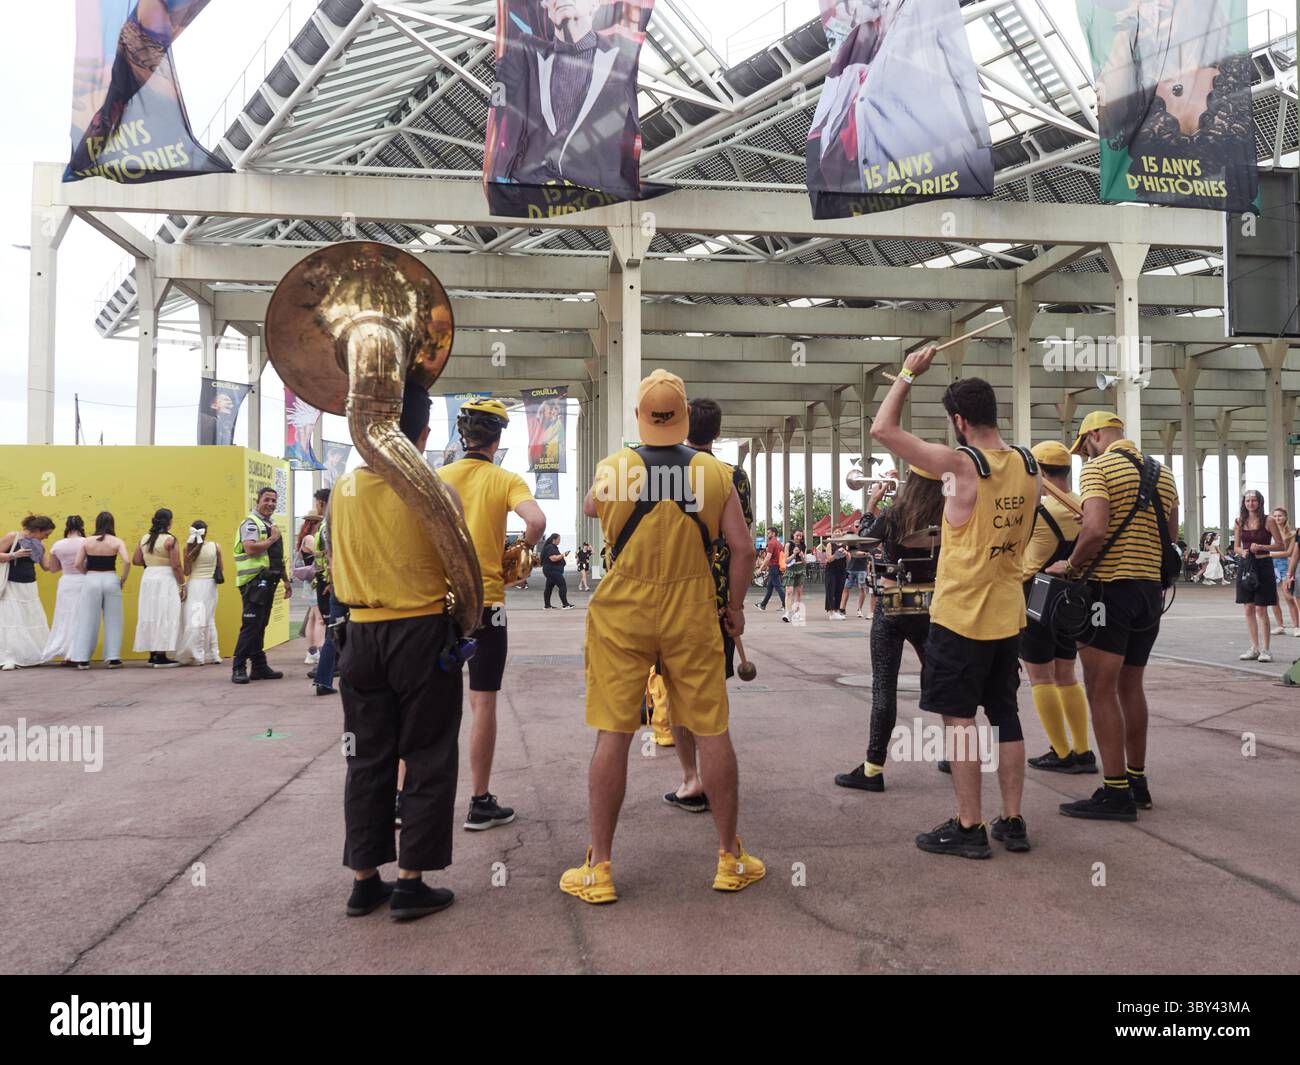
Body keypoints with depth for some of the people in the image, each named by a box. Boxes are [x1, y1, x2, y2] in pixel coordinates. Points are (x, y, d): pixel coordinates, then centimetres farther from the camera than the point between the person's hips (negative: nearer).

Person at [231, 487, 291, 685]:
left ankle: (259, 667, 15)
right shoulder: (251, 523, -8)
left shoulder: (271, 525, 21)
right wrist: (272, 539, -13)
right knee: (250, 625, -9)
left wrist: (286, 581, 24)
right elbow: (250, 549, -24)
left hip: (268, 582, 9)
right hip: (254, 581, -9)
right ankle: (238, 668, -5)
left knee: (260, 626, 11)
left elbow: (278, 557, 27)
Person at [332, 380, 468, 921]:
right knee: (428, 761, 7)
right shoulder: (436, 492, -12)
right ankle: (411, 883, 11)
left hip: (362, 634, 4)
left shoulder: (343, 489, 0)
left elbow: (335, 569, 10)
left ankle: (364, 880, 22)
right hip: (423, 634, -4)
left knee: (368, 759, 14)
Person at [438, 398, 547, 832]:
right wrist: (521, 551, -2)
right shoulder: (505, 481, -5)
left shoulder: (437, 478, 3)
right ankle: (480, 802, 11)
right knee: (483, 702, 5)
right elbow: (537, 521, -21)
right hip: (484, 601, -3)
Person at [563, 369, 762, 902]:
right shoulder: (714, 472, -4)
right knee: (711, 731, 10)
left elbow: (589, 509, 16)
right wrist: (736, 605, 10)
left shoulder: (612, 468, -5)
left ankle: (599, 867, 12)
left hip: (621, 616, 0)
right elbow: (743, 548, -2)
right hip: (691, 616, 1)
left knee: (613, 733, 5)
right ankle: (730, 858, 21)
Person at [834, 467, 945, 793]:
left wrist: (871, 503, 18)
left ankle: (873, 768, -2)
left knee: (883, 686, -3)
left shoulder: (894, 515, -10)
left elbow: (866, 536, 7)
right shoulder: (946, 521, -4)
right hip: (931, 607, 3)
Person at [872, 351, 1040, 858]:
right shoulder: (1028, 466, 3)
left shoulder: (961, 464, -17)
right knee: (1005, 715, 14)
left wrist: (909, 372, -5)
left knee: (959, 718, 3)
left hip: (960, 615, -7)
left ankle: (969, 827, 9)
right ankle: (1012, 821, 22)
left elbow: (882, 429, -14)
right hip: (1008, 613, 7)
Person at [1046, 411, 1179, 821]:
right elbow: (1170, 536, 16)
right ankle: (1137, 782, 25)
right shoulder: (1162, 474, 14)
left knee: (1101, 691, -3)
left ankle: (1116, 792, -2)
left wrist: (1071, 567, -9)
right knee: (1130, 687, 18)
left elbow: (1095, 528, -22)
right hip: (1151, 588, 8)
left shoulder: (1098, 467, -9)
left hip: (1109, 587, -8)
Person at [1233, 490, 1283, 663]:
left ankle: (1266, 649, 4)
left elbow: (1280, 545, -3)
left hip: (1263, 566, -4)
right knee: (1249, 609, 7)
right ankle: (1255, 648, 16)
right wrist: (1242, 552, -10)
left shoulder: (1268, 520, -4)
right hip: (1245, 566, 4)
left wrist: (1261, 547, -16)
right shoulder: (1240, 521, 7)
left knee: (1261, 609, -4)